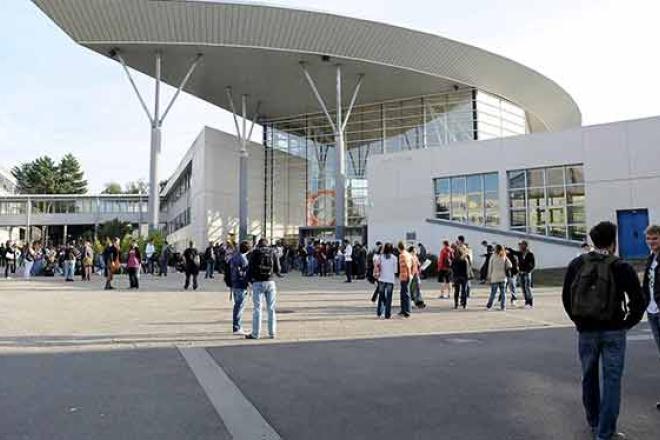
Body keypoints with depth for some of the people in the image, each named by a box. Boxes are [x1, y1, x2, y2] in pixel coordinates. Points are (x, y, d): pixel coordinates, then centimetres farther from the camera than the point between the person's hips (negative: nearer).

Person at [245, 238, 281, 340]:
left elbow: (250, 267, -4)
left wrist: (250, 280, 11)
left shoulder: (255, 253, -1)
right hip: (270, 282, 2)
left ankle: (255, 334, 4)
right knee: (271, 309, 9)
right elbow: (277, 269, 5)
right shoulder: (272, 252, 5)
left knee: (257, 309, 2)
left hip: (258, 283, -2)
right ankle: (272, 333, 12)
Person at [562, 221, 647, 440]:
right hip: (613, 332, -3)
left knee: (589, 378, 17)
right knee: (612, 381, 5)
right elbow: (639, 301, -11)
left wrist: (578, 321, 11)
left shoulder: (576, 264, -1)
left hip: (586, 331, 3)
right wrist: (627, 324, 2)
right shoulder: (621, 267, -10)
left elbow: (566, 297, 3)